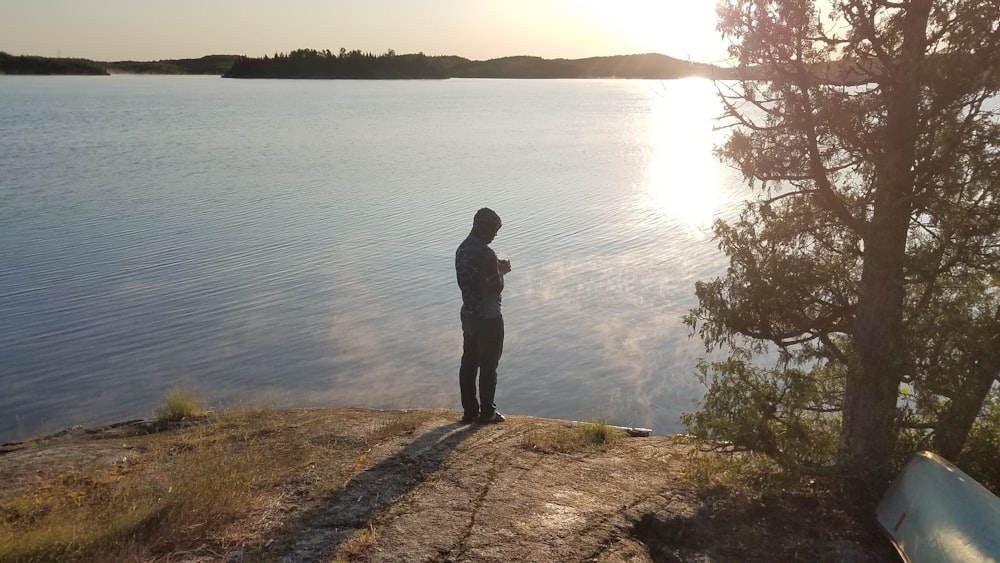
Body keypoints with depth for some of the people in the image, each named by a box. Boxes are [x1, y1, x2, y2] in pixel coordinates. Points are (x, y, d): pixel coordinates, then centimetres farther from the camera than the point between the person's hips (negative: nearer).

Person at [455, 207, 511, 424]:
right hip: (488, 318, -8)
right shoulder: (485, 254, -23)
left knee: (469, 363, 12)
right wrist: (501, 272, -1)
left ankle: (470, 410, 20)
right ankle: (487, 412, 12)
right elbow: (495, 288, -20)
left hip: (468, 314, 8)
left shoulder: (462, 249, 5)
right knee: (488, 365, 4)